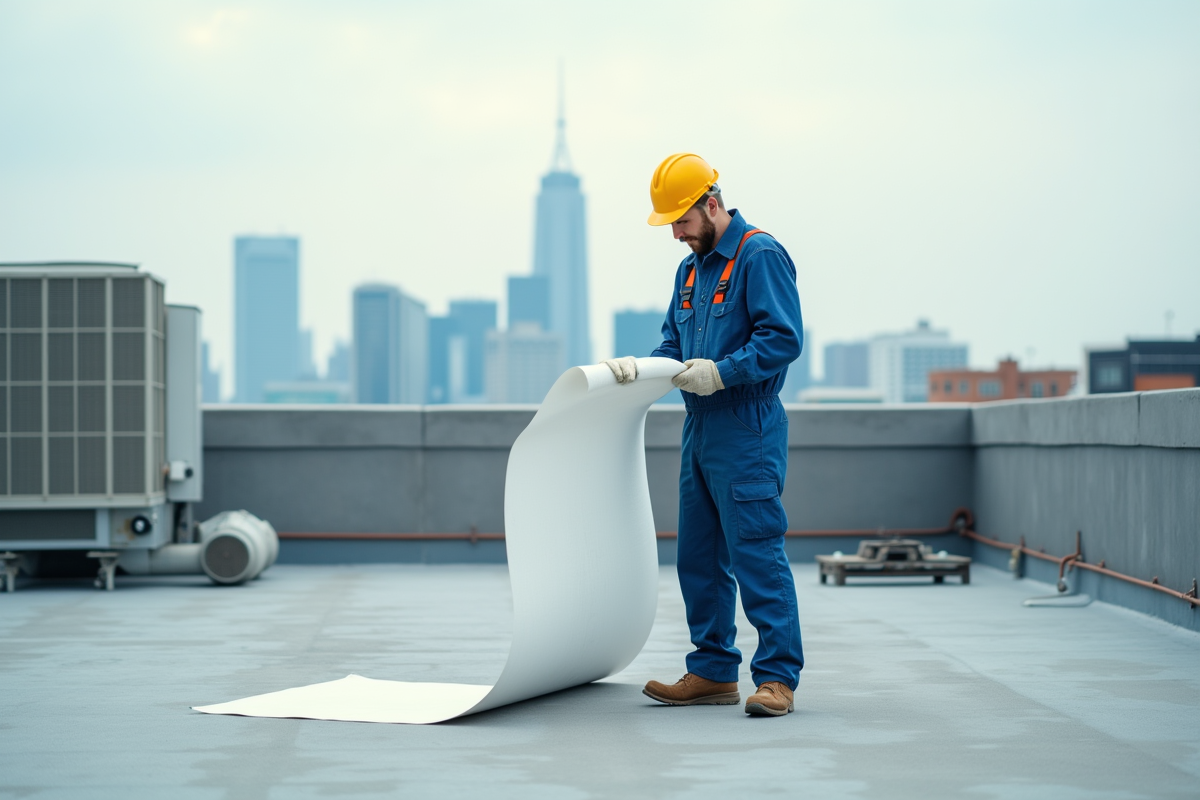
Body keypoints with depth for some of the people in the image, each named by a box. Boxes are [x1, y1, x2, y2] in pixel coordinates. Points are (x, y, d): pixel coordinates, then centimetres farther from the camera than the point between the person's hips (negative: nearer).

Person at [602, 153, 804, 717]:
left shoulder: (761, 256, -9)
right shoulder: (691, 269, 19)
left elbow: (784, 338, -17)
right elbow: (675, 343, 19)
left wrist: (722, 371, -22)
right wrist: (639, 367, 0)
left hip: (747, 434, -9)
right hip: (700, 432, 9)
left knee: (756, 554, -10)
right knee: (699, 558, 11)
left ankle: (777, 678, -7)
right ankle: (713, 672, 19)